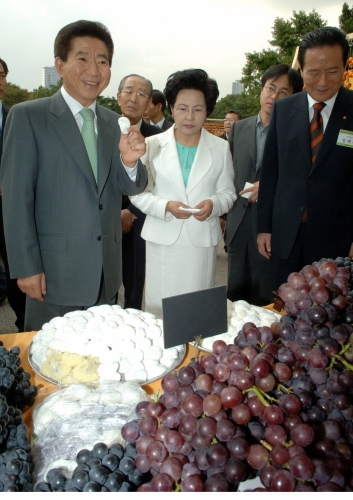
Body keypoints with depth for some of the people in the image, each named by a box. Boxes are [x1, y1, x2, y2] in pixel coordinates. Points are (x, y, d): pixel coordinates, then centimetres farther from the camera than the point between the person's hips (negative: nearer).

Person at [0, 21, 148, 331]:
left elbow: (132, 187, 4)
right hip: (55, 273, -4)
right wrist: (26, 268, -12)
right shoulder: (27, 117, -7)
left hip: (107, 273, 5)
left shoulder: (114, 123, 8)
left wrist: (129, 162, -18)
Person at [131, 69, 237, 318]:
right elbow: (138, 193, 1)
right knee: (159, 310, 4)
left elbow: (228, 192, 9)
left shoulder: (220, 148, 6)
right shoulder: (153, 145, 2)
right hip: (163, 239, 0)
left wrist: (214, 203, -13)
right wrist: (165, 206, -17)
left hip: (202, 241, 1)